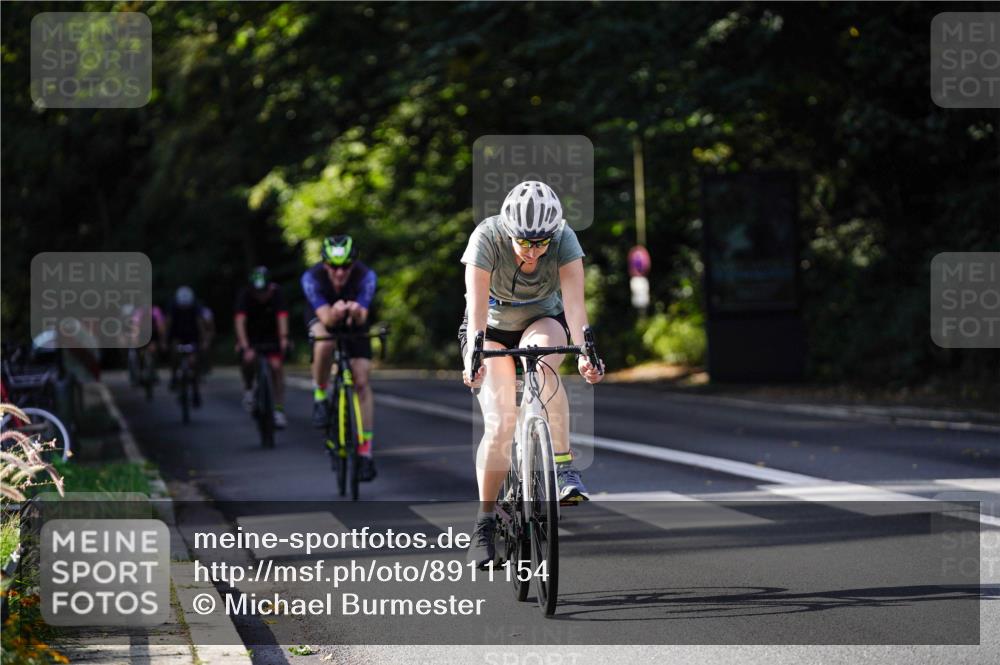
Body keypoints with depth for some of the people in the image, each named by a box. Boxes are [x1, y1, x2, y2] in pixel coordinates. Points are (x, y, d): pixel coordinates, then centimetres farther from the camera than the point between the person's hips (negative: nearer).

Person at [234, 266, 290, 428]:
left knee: (276, 366, -15)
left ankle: (279, 410, -8)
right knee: (248, 359, -28)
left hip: (271, 335, 1)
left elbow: (282, 316, -36)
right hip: (250, 334, -1)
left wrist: (284, 339, -52)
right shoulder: (245, 294, -26)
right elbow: (240, 320, -36)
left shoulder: (276, 292, -24)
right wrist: (245, 346, -48)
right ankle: (248, 388, 1)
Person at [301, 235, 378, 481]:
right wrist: (335, 312, -63)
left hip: (355, 322, 1)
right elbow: (325, 318, -40)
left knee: (361, 381, -11)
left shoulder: (366, 276, -32)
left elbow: (362, 318, -40)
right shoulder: (312, 277, -33)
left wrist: (356, 311, -63)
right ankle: (320, 397, -11)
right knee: (325, 343, -37)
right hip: (323, 316, -1)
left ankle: (365, 452, -7)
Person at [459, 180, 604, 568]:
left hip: (543, 321, 1)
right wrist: (474, 356, -52)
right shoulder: (486, 238, -29)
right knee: (500, 423, -17)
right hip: (493, 329, -1)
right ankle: (484, 522, -4)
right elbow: (477, 306, -37)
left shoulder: (564, 240, -25)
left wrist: (583, 352, -51)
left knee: (543, 361, -36)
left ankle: (563, 466, -30)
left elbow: (573, 302, -35)